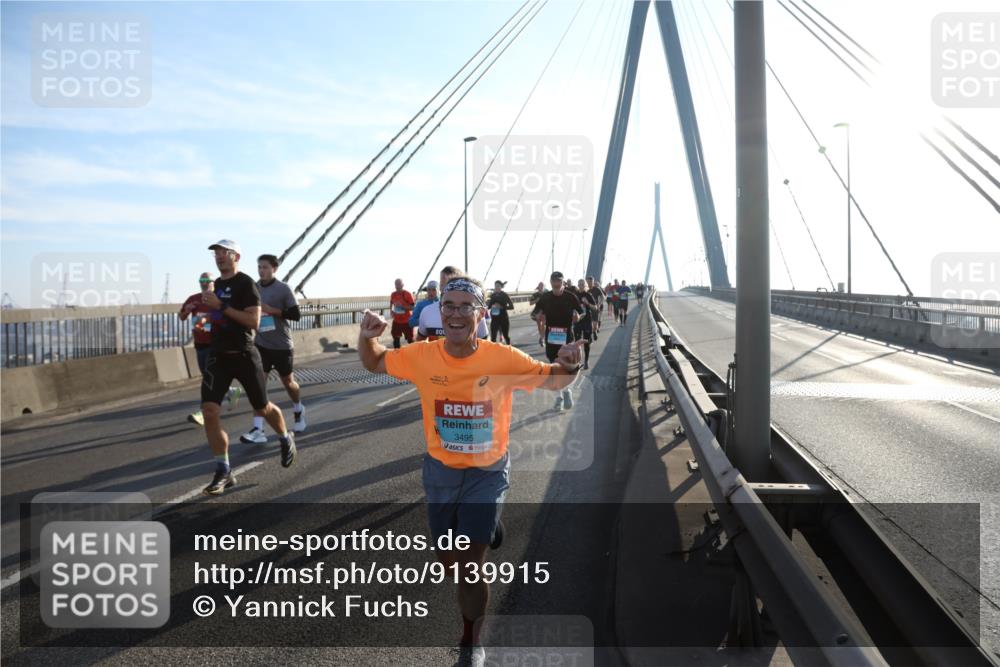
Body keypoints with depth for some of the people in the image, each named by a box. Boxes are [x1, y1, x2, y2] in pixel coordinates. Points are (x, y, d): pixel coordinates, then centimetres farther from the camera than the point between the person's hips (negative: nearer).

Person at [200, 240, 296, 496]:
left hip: (243, 355, -6)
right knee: (209, 411, -8)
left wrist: (221, 306, -23)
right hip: (218, 355, 6)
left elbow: (254, 321, -22)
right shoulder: (217, 284, 13)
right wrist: (209, 308, 12)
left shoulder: (246, 283, -11)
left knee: (262, 408, 9)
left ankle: (286, 439, 40)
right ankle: (223, 472, 1)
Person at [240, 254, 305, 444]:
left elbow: (296, 315, -13)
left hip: (282, 345, -3)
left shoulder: (283, 289, -10)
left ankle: (299, 411, 43)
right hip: (261, 344, 3)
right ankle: (258, 430, -11)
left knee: (288, 382, 14)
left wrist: (272, 310, -22)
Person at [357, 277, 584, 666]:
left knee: (469, 568, -2)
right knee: (447, 563, 16)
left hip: (487, 474, -3)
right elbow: (374, 363, 5)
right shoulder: (421, 357, -13)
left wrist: (568, 366, -29)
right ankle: (486, 529, 52)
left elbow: (554, 381, -6)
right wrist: (367, 337, -17)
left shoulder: (505, 359, -19)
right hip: (440, 472, 3)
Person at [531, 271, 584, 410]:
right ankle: (560, 395, 20)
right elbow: (535, 313, 8)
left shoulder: (570, 297, -3)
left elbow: (581, 311, 5)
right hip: (551, 336, 2)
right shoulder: (545, 297, 3)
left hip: (566, 336, -2)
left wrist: (577, 316, -19)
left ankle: (565, 391, 18)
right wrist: (538, 316, -15)